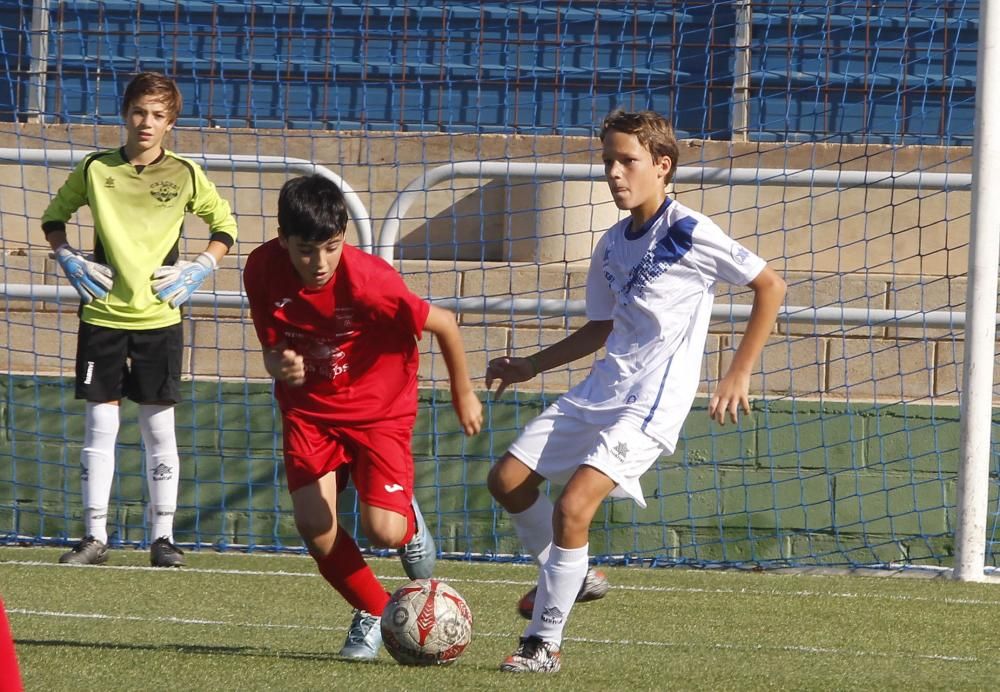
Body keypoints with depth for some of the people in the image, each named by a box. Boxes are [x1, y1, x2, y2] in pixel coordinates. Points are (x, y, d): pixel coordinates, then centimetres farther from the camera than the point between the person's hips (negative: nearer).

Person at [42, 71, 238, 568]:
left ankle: (162, 537, 6)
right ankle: (95, 536, 4)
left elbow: (225, 224, 14)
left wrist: (201, 268, 1)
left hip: (160, 317, 0)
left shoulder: (185, 175, 1)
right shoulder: (96, 169, 2)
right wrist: (67, 260, 2)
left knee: (159, 427, 1)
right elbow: (54, 214, 16)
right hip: (103, 315, 0)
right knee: (100, 424, 0)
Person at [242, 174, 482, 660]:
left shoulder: (369, 281, -30)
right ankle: (374, 612, 13)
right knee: (313, 525, -14)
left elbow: (444, 324, -15)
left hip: (379, 407, -3)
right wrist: (279, 366, -27)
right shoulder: (263, 269, -16)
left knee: (383, 530, -18)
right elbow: (270, 348, -1)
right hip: (309, 406, 3)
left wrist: (463, 394, 0)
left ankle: (410, 523, 22)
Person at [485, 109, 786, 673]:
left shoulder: (689, 234, -11)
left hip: (654, 400, -8)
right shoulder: (612, 246, 12)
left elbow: (770, 286, -7)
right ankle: (568, 578, 28)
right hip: (602, 388, 8)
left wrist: (739, 374, -8)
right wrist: (532, 366, 21)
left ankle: (544, 644, -10)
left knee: (573, 507, -21)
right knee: (508, 481, 6)